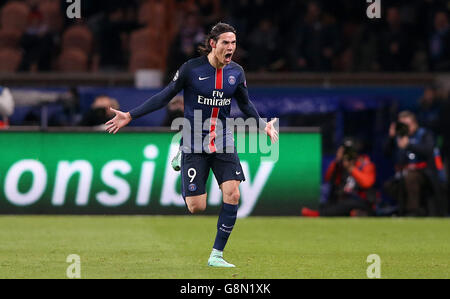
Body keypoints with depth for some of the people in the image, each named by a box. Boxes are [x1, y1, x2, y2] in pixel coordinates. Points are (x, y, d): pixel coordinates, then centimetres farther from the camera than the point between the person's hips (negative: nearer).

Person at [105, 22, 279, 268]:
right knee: (196, 207, -7)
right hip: (194, 144, -3)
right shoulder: (192, 68, -10)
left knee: (232, 193, -16)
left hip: (223, 142, 3)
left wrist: (263, 125, 12)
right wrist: (130, 116, -5)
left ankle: (216, 254, -4)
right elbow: (165, 96, -2)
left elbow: (245, 104, 20)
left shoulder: (236, 72, 2)